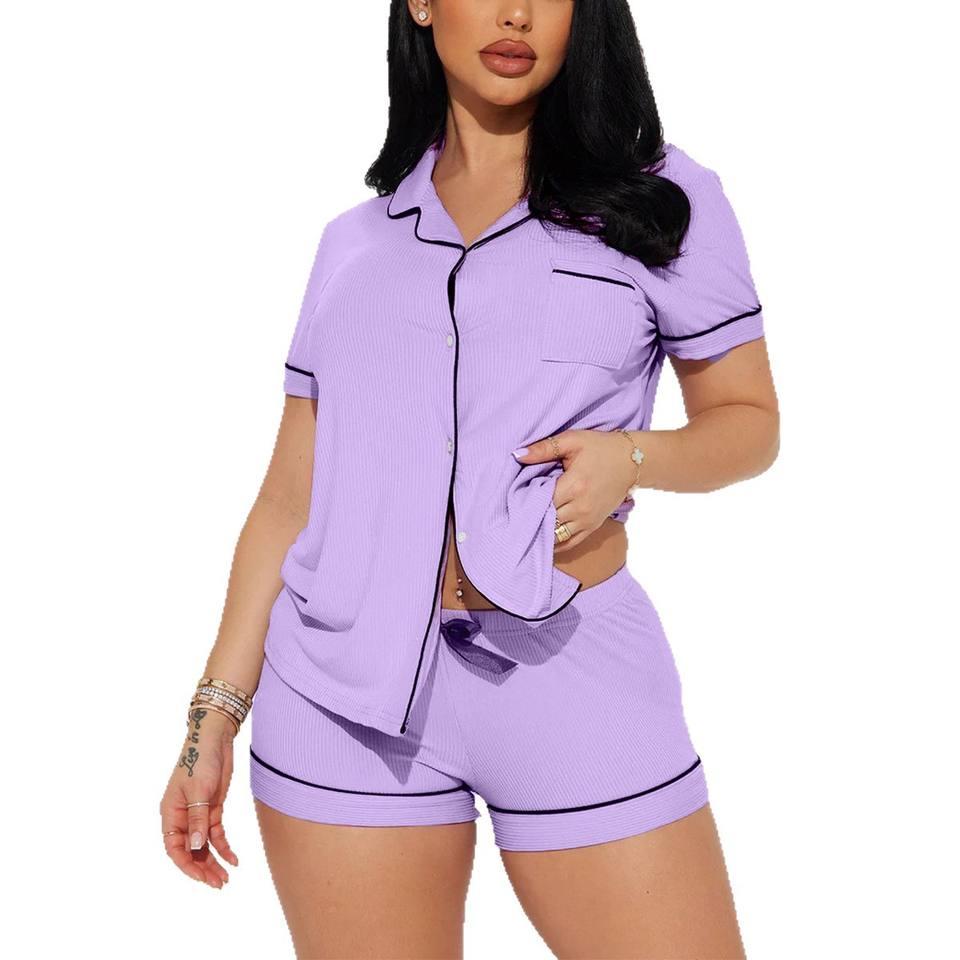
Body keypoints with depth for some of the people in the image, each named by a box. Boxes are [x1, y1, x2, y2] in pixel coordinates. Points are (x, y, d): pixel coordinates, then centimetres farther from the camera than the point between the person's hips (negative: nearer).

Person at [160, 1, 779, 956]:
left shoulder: (662, 198, 5)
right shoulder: (355, 242, 12)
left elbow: (749, 420, 9)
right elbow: (290, 497, 11)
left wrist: (631, 457, -12)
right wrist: (213, 717, 7)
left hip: (572, 672, -1)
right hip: (347, 684, 2)